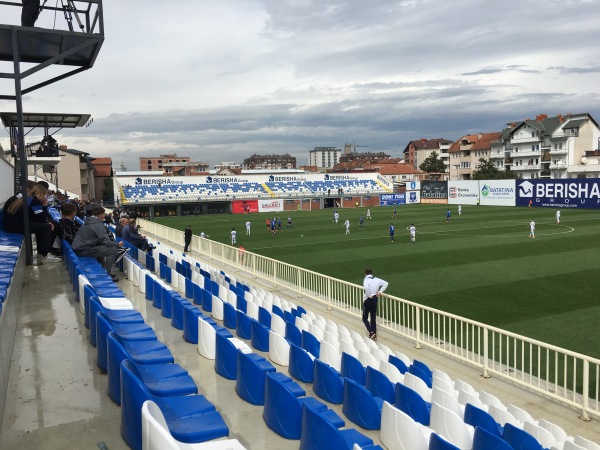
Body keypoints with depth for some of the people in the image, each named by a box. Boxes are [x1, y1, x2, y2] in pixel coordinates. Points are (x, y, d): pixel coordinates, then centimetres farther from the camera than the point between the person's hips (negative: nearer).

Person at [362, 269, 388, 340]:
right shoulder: (376, 279, 2)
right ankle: (374, 335, 18)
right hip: (375, 299, 6)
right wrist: (380, 292, 1)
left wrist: (369, 295, -22)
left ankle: (371, 332, -9)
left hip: (368, 300, -6)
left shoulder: (366, 280, -15)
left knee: (365, 318, 7)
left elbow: (366, 287, -36)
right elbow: (385, 283, 2)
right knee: (373, 319, 15)